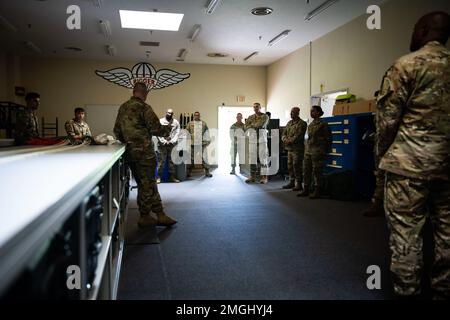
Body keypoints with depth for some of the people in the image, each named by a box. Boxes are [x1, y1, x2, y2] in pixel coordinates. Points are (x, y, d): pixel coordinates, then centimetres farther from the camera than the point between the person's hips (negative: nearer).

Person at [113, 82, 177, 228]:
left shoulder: (122, 108, 12)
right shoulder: (144, 107, -11)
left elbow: (117, 131, 15)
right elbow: (155, 128, -13)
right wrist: (167, 129, 6)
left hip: (130, 152, 8)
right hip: (144, 151, -8)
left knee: (144, 183, 11)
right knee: (147, 184, 2)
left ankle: (160, 215, 16)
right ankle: (144, 217, 9)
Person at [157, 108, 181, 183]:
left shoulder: (176, 122, 10)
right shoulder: (160, 121, 5)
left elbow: (177, 133, 3)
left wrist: (172, 141, -8)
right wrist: (164, 142, -9)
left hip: (172, 144, 2)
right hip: (162, 144, -2)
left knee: (172, 160, 2)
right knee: (161, 160, -4)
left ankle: (172, 176, 8)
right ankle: (159, 177, 0)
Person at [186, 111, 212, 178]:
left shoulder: (203, 123, 9)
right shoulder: (190, 123, 6)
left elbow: (207, 132, 10)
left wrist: (207, 140, 3)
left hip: (202, 144, 0)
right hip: (193, 144, 0)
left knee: (204, 158, 0)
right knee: (191, 158, 6)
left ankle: (207, 172, 7)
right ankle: (189, 173, 16)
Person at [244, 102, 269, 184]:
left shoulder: (265, 116, 1)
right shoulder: (251, 117, 13)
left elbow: (261, 125, -16)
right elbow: (245, 127, 2)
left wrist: (252, 124, -3)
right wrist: (254, 126, -12)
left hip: (262, 140, -3)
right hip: (253, 140, 3)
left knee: (262, 158, -5)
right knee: (252, 158, 0)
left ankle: (264, 177, -1)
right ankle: (252, 177, 5)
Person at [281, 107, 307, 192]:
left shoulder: (302, 124, -8)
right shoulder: (289, 123, 16)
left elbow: (298, 136, -17)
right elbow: (284, 133, 14)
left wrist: (290, 141, -16)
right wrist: (285, 139, -6)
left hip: (297, 149, -8)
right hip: (289, 148, 8)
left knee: (297, 166, -5)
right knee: (290, 166, 12)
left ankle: (298, 184, 2)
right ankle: (291, 182, 23)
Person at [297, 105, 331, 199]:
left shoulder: (323, 124, -6)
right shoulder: (310, 125, 15)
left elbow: (328, 139, -4)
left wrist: (324, 151, -4)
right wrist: (306, 149, 16)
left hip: (317, 151, -7)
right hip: (308, 151, 7)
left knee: (317, 172, -3)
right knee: (306, 171, 8)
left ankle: (317, 192, 6)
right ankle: (306, 190, 17)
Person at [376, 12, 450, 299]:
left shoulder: (406, 65, -4)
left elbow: (387, 116, -7)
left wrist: (382, 152, 6)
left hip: (410, 162, -6)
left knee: (405, 231, 1)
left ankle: (407, 291, 8)